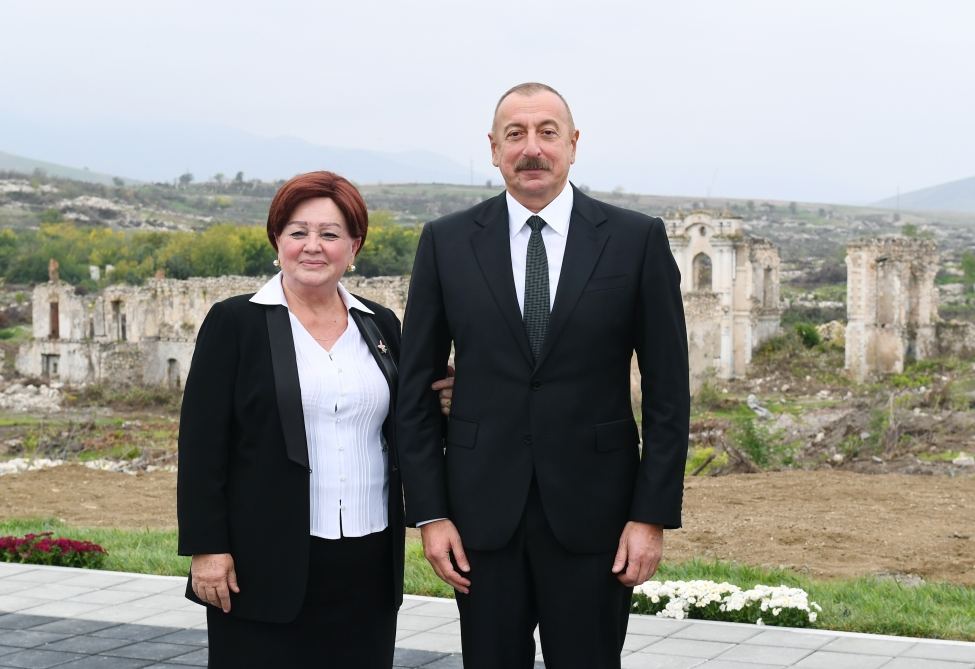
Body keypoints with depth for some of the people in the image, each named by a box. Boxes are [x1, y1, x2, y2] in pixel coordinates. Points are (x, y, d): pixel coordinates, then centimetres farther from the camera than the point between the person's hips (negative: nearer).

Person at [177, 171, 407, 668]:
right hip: (266, 564, -4)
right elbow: (202, 444, -4)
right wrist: (206, 548, -10)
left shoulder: (380, 326, 11)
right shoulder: (235, 323, -1)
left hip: (366, 567, 4)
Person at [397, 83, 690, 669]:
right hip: (483, 511, 1)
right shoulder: (447, 242, 2)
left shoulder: (637, 240, -1)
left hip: (592, 511, -1)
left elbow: (667, 390, -1)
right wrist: (430, 512, -1)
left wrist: (653, 515, -5)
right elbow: (418, 388, 4)